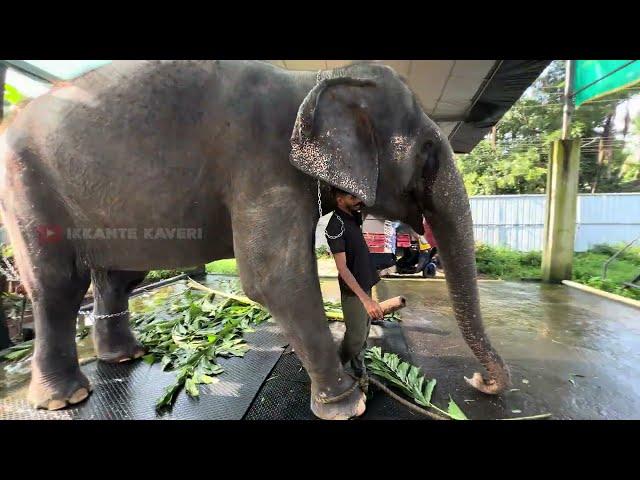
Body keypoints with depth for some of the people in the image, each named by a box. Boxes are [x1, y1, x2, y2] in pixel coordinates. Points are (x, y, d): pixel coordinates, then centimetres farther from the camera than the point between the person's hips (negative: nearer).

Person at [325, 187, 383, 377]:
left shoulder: (354, 215, 1)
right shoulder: (336, 226, -23)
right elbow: (342, 268, -26)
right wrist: (365, 299, -32)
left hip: (366, 283, 8)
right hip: (353, 290, -8)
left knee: (364, 332, 18)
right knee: (356, 337, 0)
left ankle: (359, 369, 35)